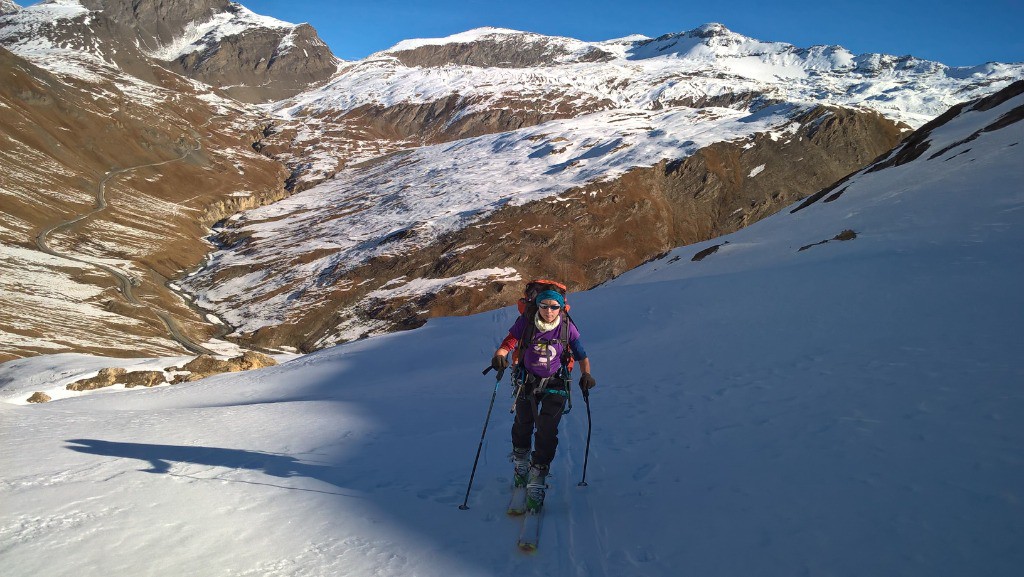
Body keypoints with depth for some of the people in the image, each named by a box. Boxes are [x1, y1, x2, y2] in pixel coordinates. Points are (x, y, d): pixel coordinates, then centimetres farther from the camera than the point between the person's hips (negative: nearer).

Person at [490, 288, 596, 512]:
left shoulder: (568, 328, -15)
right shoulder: (525, 322, -16)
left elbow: (581, 355, -7)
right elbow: (509, 342, -17)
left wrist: (586, 374, -24)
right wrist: (500, 355, -39)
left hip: (555, 384, -1)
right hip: (528, 381, 2)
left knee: (547, 432, -12)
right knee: (523, 426, 16)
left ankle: (536, 483, -2)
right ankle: (521, 466, 47)